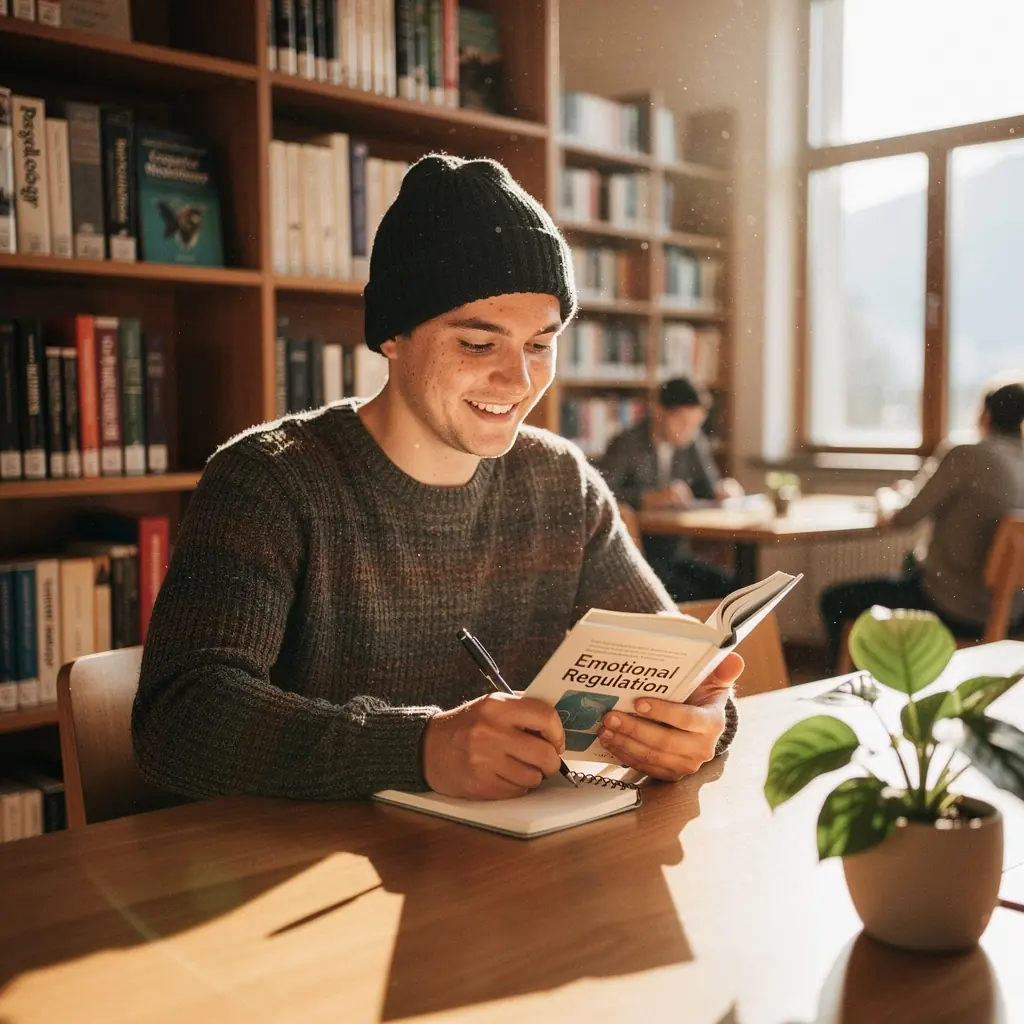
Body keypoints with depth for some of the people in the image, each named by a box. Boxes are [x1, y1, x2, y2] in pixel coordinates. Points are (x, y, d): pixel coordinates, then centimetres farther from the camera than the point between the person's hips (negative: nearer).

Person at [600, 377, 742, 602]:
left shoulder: (695, 444, 10)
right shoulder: (627, 444, -10)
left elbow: (709, 489, 17)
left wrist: (724, 491, -6)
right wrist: (652, 498, -29)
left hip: (678, 553, 6)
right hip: (637, 556, -6)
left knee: (732, 588, -15)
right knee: (688, 597, -28)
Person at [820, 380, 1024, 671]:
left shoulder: (965, 457, -18)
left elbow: (902, 517, -11)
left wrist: (887, 499, 11)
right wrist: (916, 494, 19)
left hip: (958, 610, -8)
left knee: (834, 601, 9)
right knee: (914, 562, 37)